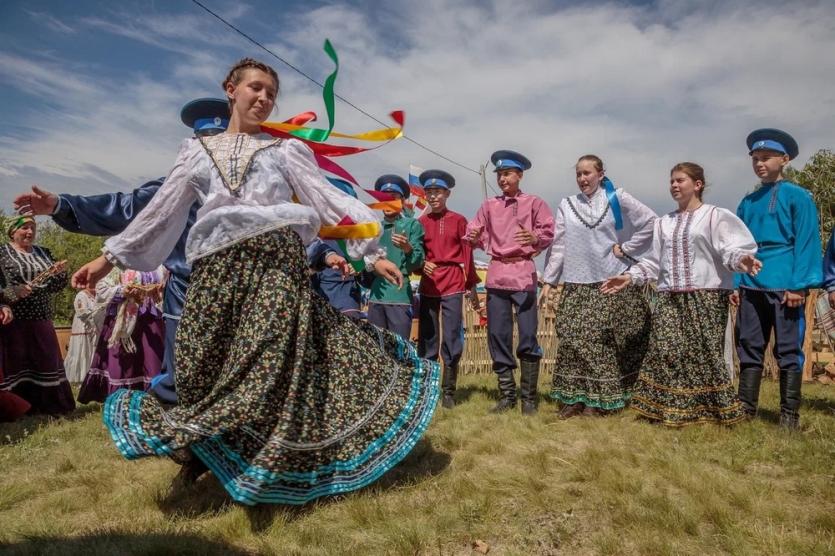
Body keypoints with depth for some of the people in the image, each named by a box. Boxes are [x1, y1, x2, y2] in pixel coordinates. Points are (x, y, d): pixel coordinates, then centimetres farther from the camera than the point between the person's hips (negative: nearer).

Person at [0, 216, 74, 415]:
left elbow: (57, 286, 11)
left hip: (42, 320, 5)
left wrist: (59, 273, -9)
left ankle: (47, 406, 17)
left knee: (47, 362, 8)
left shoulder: (44, 253, 14)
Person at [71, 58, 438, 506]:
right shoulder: (198, 151, 20)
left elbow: (329, 199, 7)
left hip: (275, 261, -2)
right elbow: (161, 212, 22)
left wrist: (371, 252, -1)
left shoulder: (285, 149, 14)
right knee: (205, 369, 1)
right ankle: (203, 448, 26)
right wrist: (110, 257, 19)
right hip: (217, 268, 3)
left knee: (275, 362, -12)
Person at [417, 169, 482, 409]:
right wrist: (422, 265, -11)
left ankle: (448, 392, 7)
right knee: (427, 340, 6)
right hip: (427, 285, 2)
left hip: (453, 284, -2)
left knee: (452, 340, -3)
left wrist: (472, 288, 1)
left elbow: (467, 255, 3)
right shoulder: (420, 223, 10)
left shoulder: (458, 220, 4)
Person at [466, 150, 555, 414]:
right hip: (496, 274, 3)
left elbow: (548, 232, -3)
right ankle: (507, 395, 16)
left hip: (523, 273, -3)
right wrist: (474, 237, -13)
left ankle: (529, 398, 7)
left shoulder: (534, 203, 6)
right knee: (497, 336, 5)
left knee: (528, 337, -5)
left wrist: (535, 238, -24)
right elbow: (475, 233, 9)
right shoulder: (489, 205, 16)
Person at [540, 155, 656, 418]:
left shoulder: (617, 198, 1)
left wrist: (626, 249, -5)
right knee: (573, 337, -3)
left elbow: (650, 221, -1)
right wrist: (548, 280, -1)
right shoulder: (567, 205, 6)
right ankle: (573, 397, 5)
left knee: (604, 340, 0)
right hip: (577, 284, 2)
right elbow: (558, 245, 4)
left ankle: (600, 398, 9)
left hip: (612, 282, -2)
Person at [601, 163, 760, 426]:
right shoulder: (664, 222, 19)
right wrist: (630, 276, 6)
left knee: (706, 353, -4)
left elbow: (730, 249, -10)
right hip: (670, 298, 5)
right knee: (666, 352, -3)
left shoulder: (715, 216, 2)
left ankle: (716, 409, 10)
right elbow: (654, 260, 17)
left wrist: (742, 260, -31)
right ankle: (671, 410, 5)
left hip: (706, 296, -5)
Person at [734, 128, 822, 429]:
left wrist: (799, 285, -14)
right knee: (749, 349, 9)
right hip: (751, 287, 5)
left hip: (785, 286, -5)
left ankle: (790, 415, 12)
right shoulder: (747, 202, 13)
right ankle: (745, 409, 18)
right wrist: (736, 284, 8)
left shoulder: (797, 196, -2)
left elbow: (807, 242, -7)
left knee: (788, 351, 3)